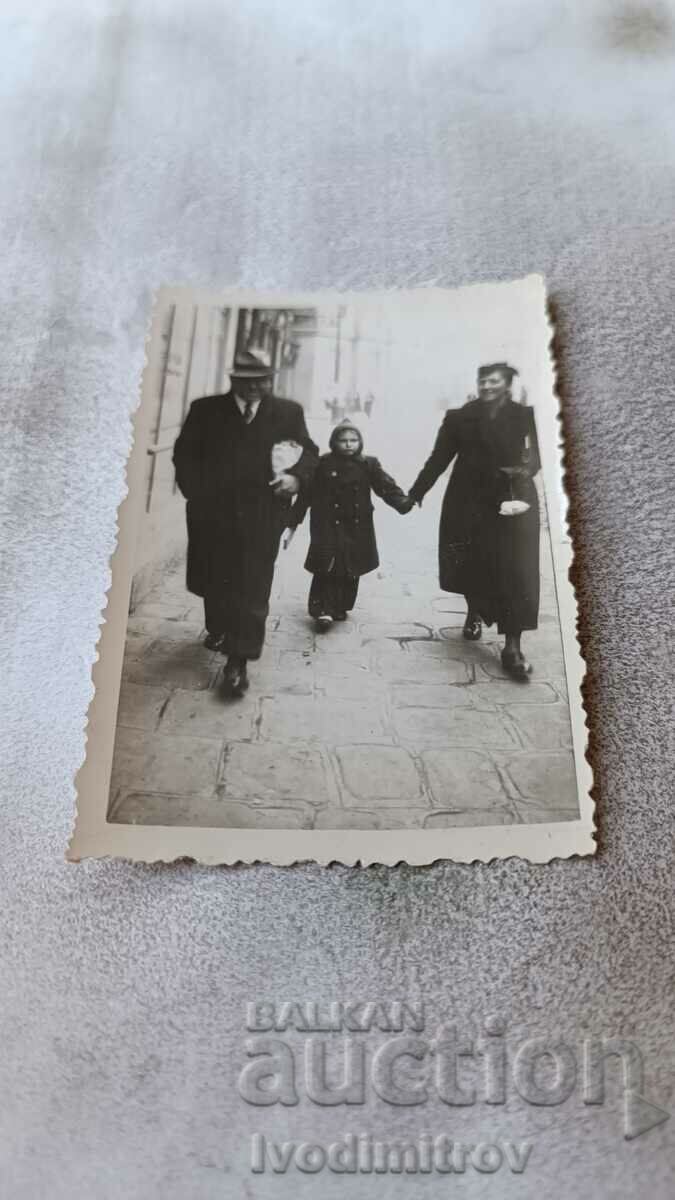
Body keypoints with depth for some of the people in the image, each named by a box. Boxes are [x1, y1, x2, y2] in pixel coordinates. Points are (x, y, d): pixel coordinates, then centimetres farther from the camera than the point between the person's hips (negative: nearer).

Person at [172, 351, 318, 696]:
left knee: (252, 590, -4)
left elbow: (309, 451, 7)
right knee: (211, 581, 17)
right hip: (212, 513, 2)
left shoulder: (288, 412, 6)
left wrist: (296, 476, -14)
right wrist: (196, 491, -8)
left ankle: (237, 661, 2)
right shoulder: (205, 410, 6)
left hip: (262, 517, -1)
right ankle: (218, 628, 46)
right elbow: (184, 453, 6)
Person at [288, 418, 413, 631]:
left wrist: (403, 502, -22)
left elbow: (387, 486, -4)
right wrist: (294, 520, -3)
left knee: (351, 571, 10)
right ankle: (323, 610, -6)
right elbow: (306, 494, -2)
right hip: (328, 528, -3)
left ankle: (341, 607, 24)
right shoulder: (323, 464, -3)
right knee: (326, 569, -11)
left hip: (357, 528, 3)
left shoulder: (368, 464, 3)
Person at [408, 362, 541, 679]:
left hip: (513, 500, -1)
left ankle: (512, 647, -2)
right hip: (468, 502, 1)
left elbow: (538, 454, 0)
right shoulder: (460, 417, 5)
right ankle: (475, 612, 38)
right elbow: (438, 459, 3)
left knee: (516, 572, -6)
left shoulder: (525, 417, 5)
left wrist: (524, 470, -22)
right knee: (469, 565, 6)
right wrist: (415, 494, -3)